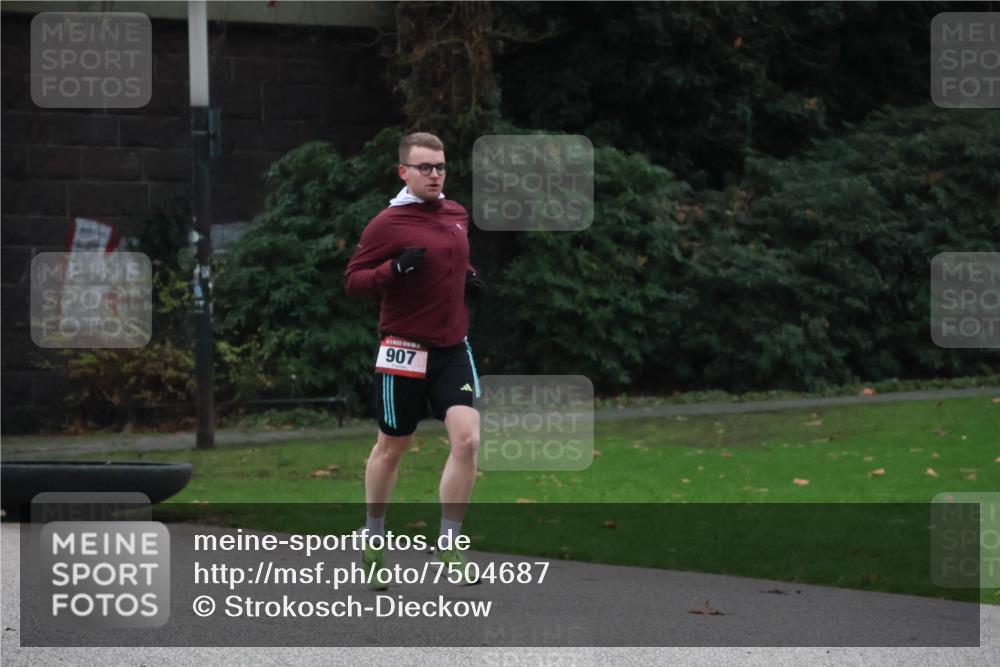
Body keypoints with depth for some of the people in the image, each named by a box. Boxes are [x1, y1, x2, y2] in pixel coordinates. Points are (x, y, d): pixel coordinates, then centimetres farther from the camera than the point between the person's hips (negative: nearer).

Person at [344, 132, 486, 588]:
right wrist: (394, 270, -25)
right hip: (404, 351, -4)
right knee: (391, 448, 9)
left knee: (467, 438, -13)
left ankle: (448, 544, -3)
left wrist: (468, 278, 9)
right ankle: (374, 539, 30)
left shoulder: (457, 215, 10)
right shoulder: (387, 225, -10)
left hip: (452, 349, 4)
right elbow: (352, 280, -9)